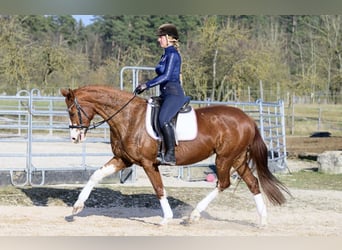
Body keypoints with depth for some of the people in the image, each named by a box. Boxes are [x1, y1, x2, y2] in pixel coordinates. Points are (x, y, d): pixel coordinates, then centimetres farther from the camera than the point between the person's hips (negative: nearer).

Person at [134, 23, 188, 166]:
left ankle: (171, 155, -30)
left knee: (163, 120, -30)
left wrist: (147, 85, -18)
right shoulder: (166, 55, 18)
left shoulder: (172, 54, -10)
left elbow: (166, 76, -19)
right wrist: (144, 86, 14)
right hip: (166, 95, 11)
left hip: (174, 94, -11)